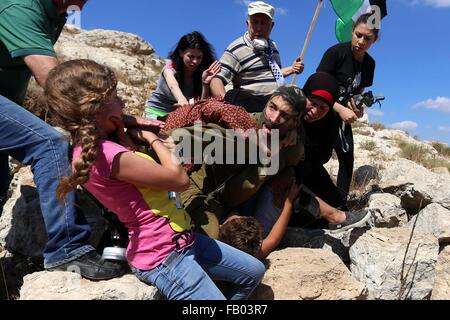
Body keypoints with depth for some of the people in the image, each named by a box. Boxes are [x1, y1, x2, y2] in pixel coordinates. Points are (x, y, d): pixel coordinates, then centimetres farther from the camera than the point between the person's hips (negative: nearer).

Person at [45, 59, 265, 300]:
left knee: (254, 272, 18)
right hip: (162, 257, -10)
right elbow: (180, 179, -20)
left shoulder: (91, 149, 6)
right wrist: (152, 138, -8)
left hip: (179, 240, 10)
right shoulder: (105, 154, -25)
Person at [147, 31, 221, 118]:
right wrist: (182, 100, -61)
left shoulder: (199, 75, -8)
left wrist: (205, 83, -31)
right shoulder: (170, 68, -16)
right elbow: (173, 86, -40)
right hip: (157, 112, -3)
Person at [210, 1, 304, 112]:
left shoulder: (272, 45, 18)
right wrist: (226, 102, -32)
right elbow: (217, 79, -15)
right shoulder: (237, 49, -5)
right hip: (255, 104, -6)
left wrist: (291, 69, 16)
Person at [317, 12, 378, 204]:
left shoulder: (370, 63, 3)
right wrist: (342, 109, -28)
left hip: (343, 114, 7)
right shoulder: (336, 52, -17)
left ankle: (340, 204, 14)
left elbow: (359, 91, 15)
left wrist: (357, 107, -9)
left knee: (347, 158, 4)